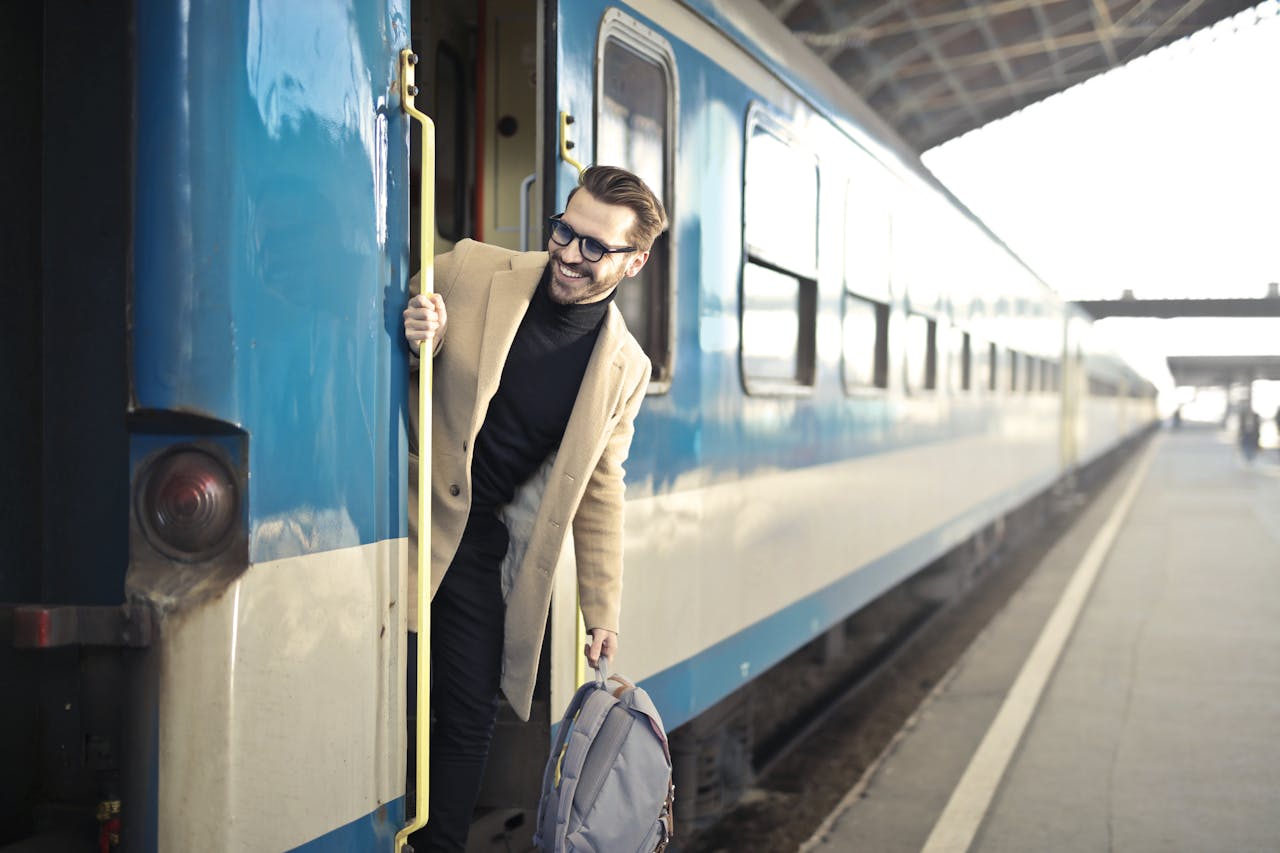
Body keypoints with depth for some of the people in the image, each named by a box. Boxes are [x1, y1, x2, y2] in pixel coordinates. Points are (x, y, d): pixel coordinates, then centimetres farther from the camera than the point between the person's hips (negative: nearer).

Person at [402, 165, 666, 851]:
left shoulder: (625, 368, 0)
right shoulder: (469, 270, -6)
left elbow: (598, 492, 8)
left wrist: (602, 612, 8)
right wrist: (422, 343, -19)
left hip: (482, 548, 2)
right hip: (406, 519, -2)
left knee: (467, 721, 5)